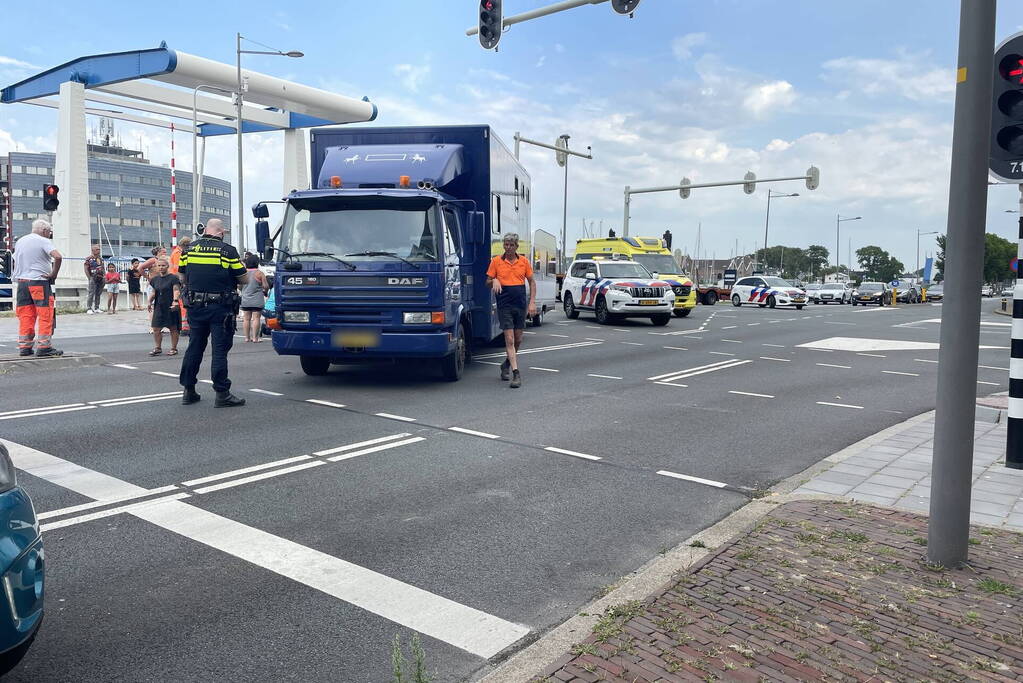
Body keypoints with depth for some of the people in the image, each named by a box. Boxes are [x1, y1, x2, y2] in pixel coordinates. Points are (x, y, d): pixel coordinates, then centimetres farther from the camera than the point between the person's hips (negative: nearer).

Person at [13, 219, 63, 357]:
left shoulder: (20, 241, 16)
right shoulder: (44, 241, -7)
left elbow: (16, 260, 22)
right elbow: (57, 257, -22)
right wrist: (54, 274, -12)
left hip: (22, 281, 7)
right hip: (39, 281, -7)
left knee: (25, 316, 9)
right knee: (46, 315, -3)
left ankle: (24, 347, 10)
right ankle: (44, 347, -6)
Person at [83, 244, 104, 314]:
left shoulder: (101, 258, 14)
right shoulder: (89, 259, -5)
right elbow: (86, 269, -7)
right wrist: (90, 278, -12)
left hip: (100, 278, 6)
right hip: (93, 278, -6)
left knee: (98, 294, 10)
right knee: (91, 294, -8)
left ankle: (96, 308, 18)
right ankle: (89, 308, -4)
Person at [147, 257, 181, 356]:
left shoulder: (173, 278, -6)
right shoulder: (155, 279, 12)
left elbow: (176, 290, -14)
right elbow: (154, 293, 20)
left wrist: (175, 301, -27)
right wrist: (150, 302, 10)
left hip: (171, 307, -6)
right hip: (158, 307, 6)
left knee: (173, 328, 3)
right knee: (156, 328, 5)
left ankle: (174, 348, 11)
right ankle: (157, 348, 15)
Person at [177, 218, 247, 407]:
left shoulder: (190, 249, 5)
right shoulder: (228, 251, -8)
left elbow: (182, 278, 12)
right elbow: (243, 279, -4)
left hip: (195, 306, 5)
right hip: (221, 308, -4)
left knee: (194, 347, 14)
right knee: (220, 349, -1)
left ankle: (188, 391, 20)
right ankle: (222, 393, 0)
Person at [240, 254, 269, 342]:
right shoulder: (259, 273, -8)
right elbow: (266, 286, -8)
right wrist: (265, 291, 13)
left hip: (245, 301, 4)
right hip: (257, 301, -4)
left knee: (246, 319, 8)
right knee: (256, 318, -2)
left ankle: (247, 337, 11)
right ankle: (255, 338, -5)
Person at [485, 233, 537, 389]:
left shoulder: (524, 261, 5)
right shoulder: (496, 261, 0)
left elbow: (532, 282, 11)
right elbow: (488, 282, 6)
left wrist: (532, 302, 1)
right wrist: (494, 281, -17)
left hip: (520, 305, 3)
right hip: (504, 305, -3)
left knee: (518, 340, 11)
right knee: (509, 339, -8)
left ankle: (507, 364, 35)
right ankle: (516, 374, -9)